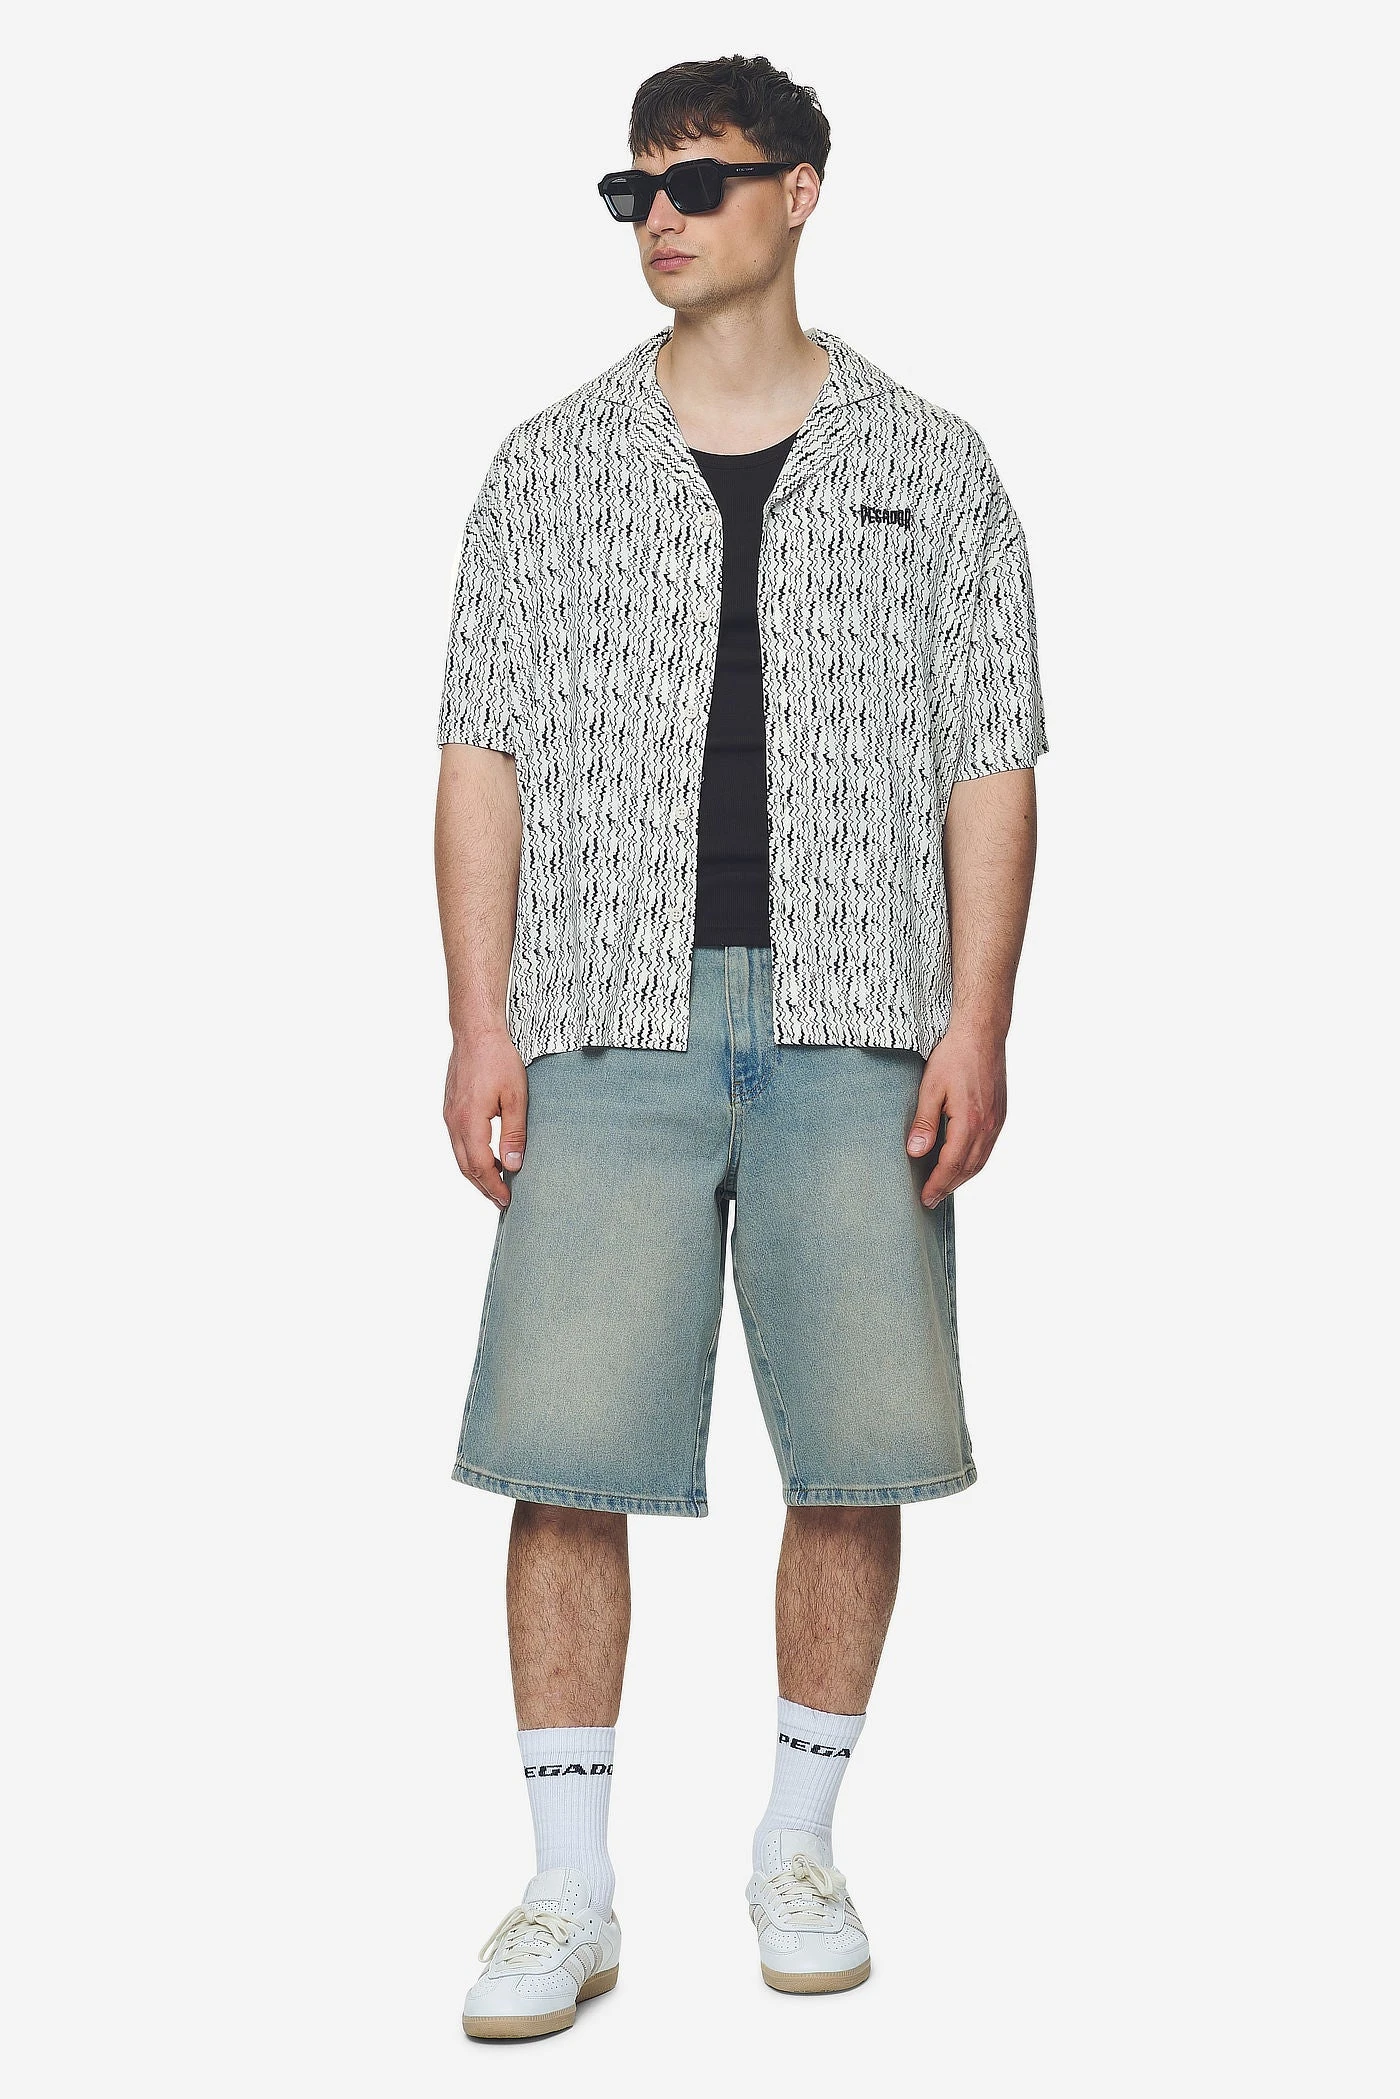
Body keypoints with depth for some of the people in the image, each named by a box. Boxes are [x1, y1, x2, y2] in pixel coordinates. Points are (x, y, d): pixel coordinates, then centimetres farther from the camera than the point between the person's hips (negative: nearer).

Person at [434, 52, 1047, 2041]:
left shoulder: (929, 463, 10)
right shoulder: (552, 463, 11)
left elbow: (990, 761, 6)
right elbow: (485, 752, 7)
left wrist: (975, 1026, -4)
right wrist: (479, 1022, -2)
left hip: (852, 1021, 0)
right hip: (609, 1018, 0)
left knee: (857, 1447, 2)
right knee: (567, 1449, -4)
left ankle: (799, 1845, 20)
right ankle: (570, 1892, 6)